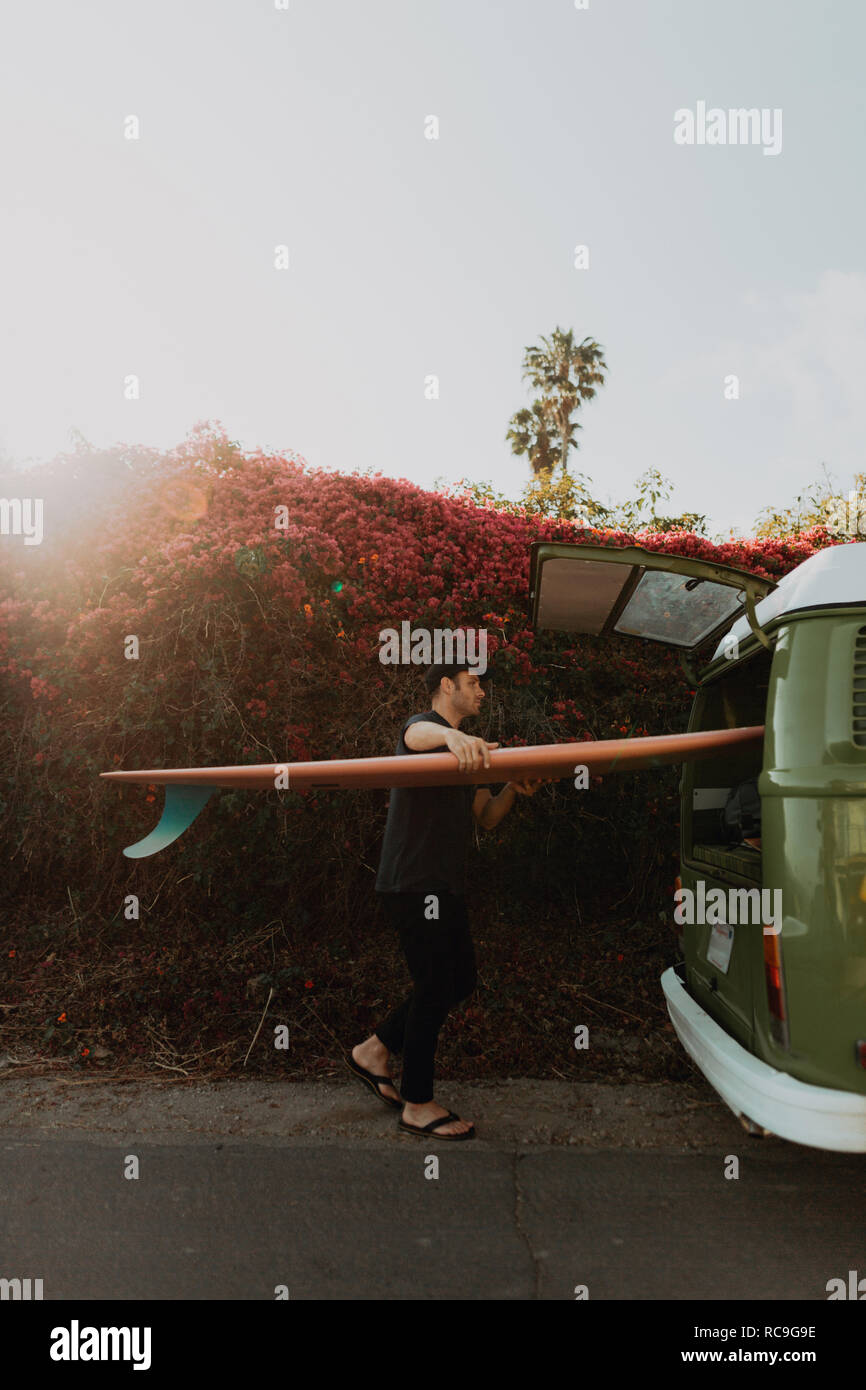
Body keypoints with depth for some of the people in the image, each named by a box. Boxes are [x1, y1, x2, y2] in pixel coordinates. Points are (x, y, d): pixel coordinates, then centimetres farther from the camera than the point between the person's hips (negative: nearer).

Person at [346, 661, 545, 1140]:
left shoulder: (466, 753, 21)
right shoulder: (424, 727, -7)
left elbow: (485, 816, 17)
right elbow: (417, 734, -34)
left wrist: (512, 789, -4)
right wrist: (452, 736, -58)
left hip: (444, 887, 9)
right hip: (414, 885, -9)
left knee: (459, 980, 15)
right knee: (435, 988, -3)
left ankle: (374, 1051, 25)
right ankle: (417, 1106, 10)